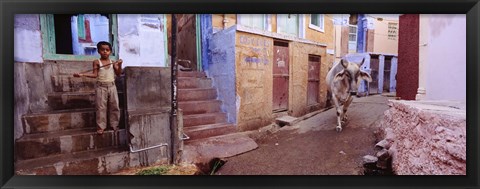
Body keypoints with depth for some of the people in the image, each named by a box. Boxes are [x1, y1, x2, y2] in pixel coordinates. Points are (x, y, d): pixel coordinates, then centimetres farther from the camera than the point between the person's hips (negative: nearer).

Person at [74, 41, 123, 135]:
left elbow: (118, 73, 1)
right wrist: (82, 74, -16)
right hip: (101, 87, -2)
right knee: (101, 107, 1)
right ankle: (101, 126, 11)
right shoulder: (97, 62, 0)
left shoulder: (113, 62, 5)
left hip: (112, 86, 2)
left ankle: (114, 124, 18)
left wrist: (119, 65, -11)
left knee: (114, 106, 6)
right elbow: (95, 74, -5)